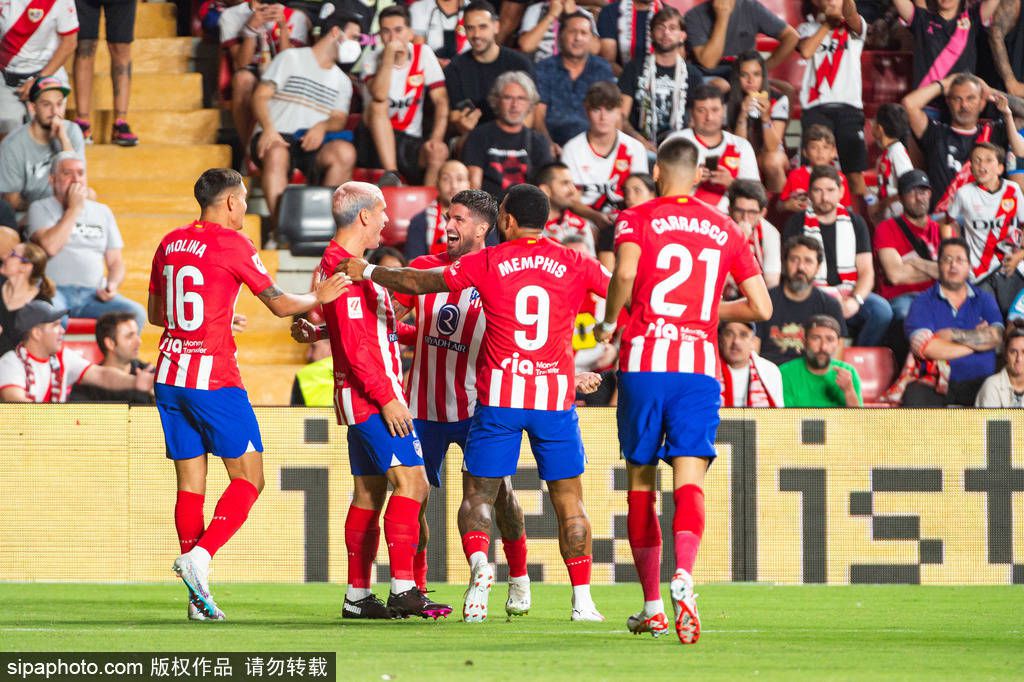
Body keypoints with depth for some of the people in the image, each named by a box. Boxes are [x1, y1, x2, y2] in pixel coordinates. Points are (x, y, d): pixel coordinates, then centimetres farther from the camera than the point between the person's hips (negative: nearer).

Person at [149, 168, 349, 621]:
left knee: (190, 483, 7)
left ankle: (198, 597, 4)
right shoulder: (231, 243, -7)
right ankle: (198, 557, -16)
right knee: (248, 477, 2)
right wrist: (319, 297, 14)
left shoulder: (170, 243, 12)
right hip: (214, 379, -6)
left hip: (170, 376, 6)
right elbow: (280, 304, -4)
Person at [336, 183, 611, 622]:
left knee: (480, 493, 7)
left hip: (499, 396, -1)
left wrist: (367, 272, 16)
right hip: (556, 395, 1)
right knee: (568, 499, 7)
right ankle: (582, 599, 3)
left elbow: (419, 283, 3)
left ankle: (478, 561, -21)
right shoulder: (574, 265, 1)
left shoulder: (487, 263, -2)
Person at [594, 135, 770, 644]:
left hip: (643, 360, -1)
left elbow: (626, 271, -18)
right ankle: (683, 574, -36)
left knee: (641, 482, 11)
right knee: (689, 480, -8)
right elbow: (761, 307, 11)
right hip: (699, 365, 1)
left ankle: (652, 606, 15)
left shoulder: (637, 219, 3)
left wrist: (608, 323, -2)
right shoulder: (725, 230, 13)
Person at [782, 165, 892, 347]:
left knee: (882, 310, -28)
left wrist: (855, 301, -14)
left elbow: (866, 272, 8)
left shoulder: (855, 223, 14)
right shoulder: (796, 225, 7)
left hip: (850, 295, 3)